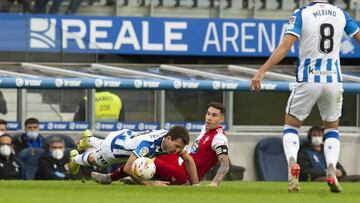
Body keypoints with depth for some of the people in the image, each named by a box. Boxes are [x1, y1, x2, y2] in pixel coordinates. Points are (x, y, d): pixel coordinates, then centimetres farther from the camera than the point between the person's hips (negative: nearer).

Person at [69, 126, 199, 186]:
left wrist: (196, 185, -31)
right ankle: (75, 158, 63)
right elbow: (128, 168, -52)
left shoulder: (173, 140, -31)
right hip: (114, 143, -5)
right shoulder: (149, 144, -52)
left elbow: (189, 160, -20)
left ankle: (88, 139, 70)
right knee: (93, 159, 31)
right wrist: (151, 185, -53)